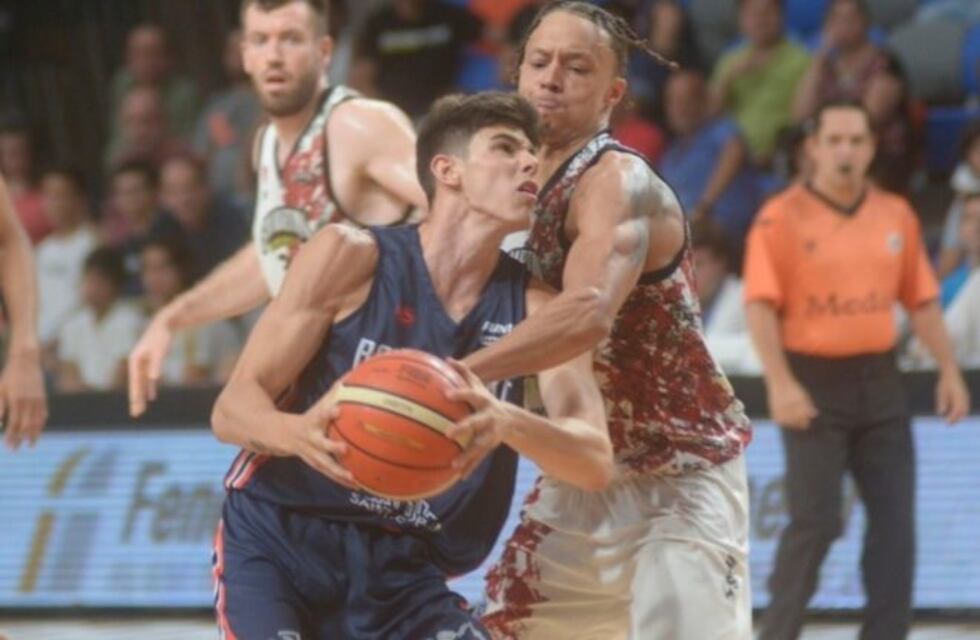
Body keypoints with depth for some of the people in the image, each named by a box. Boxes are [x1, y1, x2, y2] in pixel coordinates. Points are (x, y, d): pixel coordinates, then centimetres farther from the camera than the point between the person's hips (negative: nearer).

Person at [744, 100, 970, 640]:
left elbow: (921, 300, 13)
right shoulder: (782, 218, -6)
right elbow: (761, 305, -12)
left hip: (879, 381, 5)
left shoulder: (895, 215, 9)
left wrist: (948, 370, 7)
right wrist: (780, 384, -21)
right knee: (816, 520, -7)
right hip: (813, 383, -5)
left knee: (895, 521, 2)